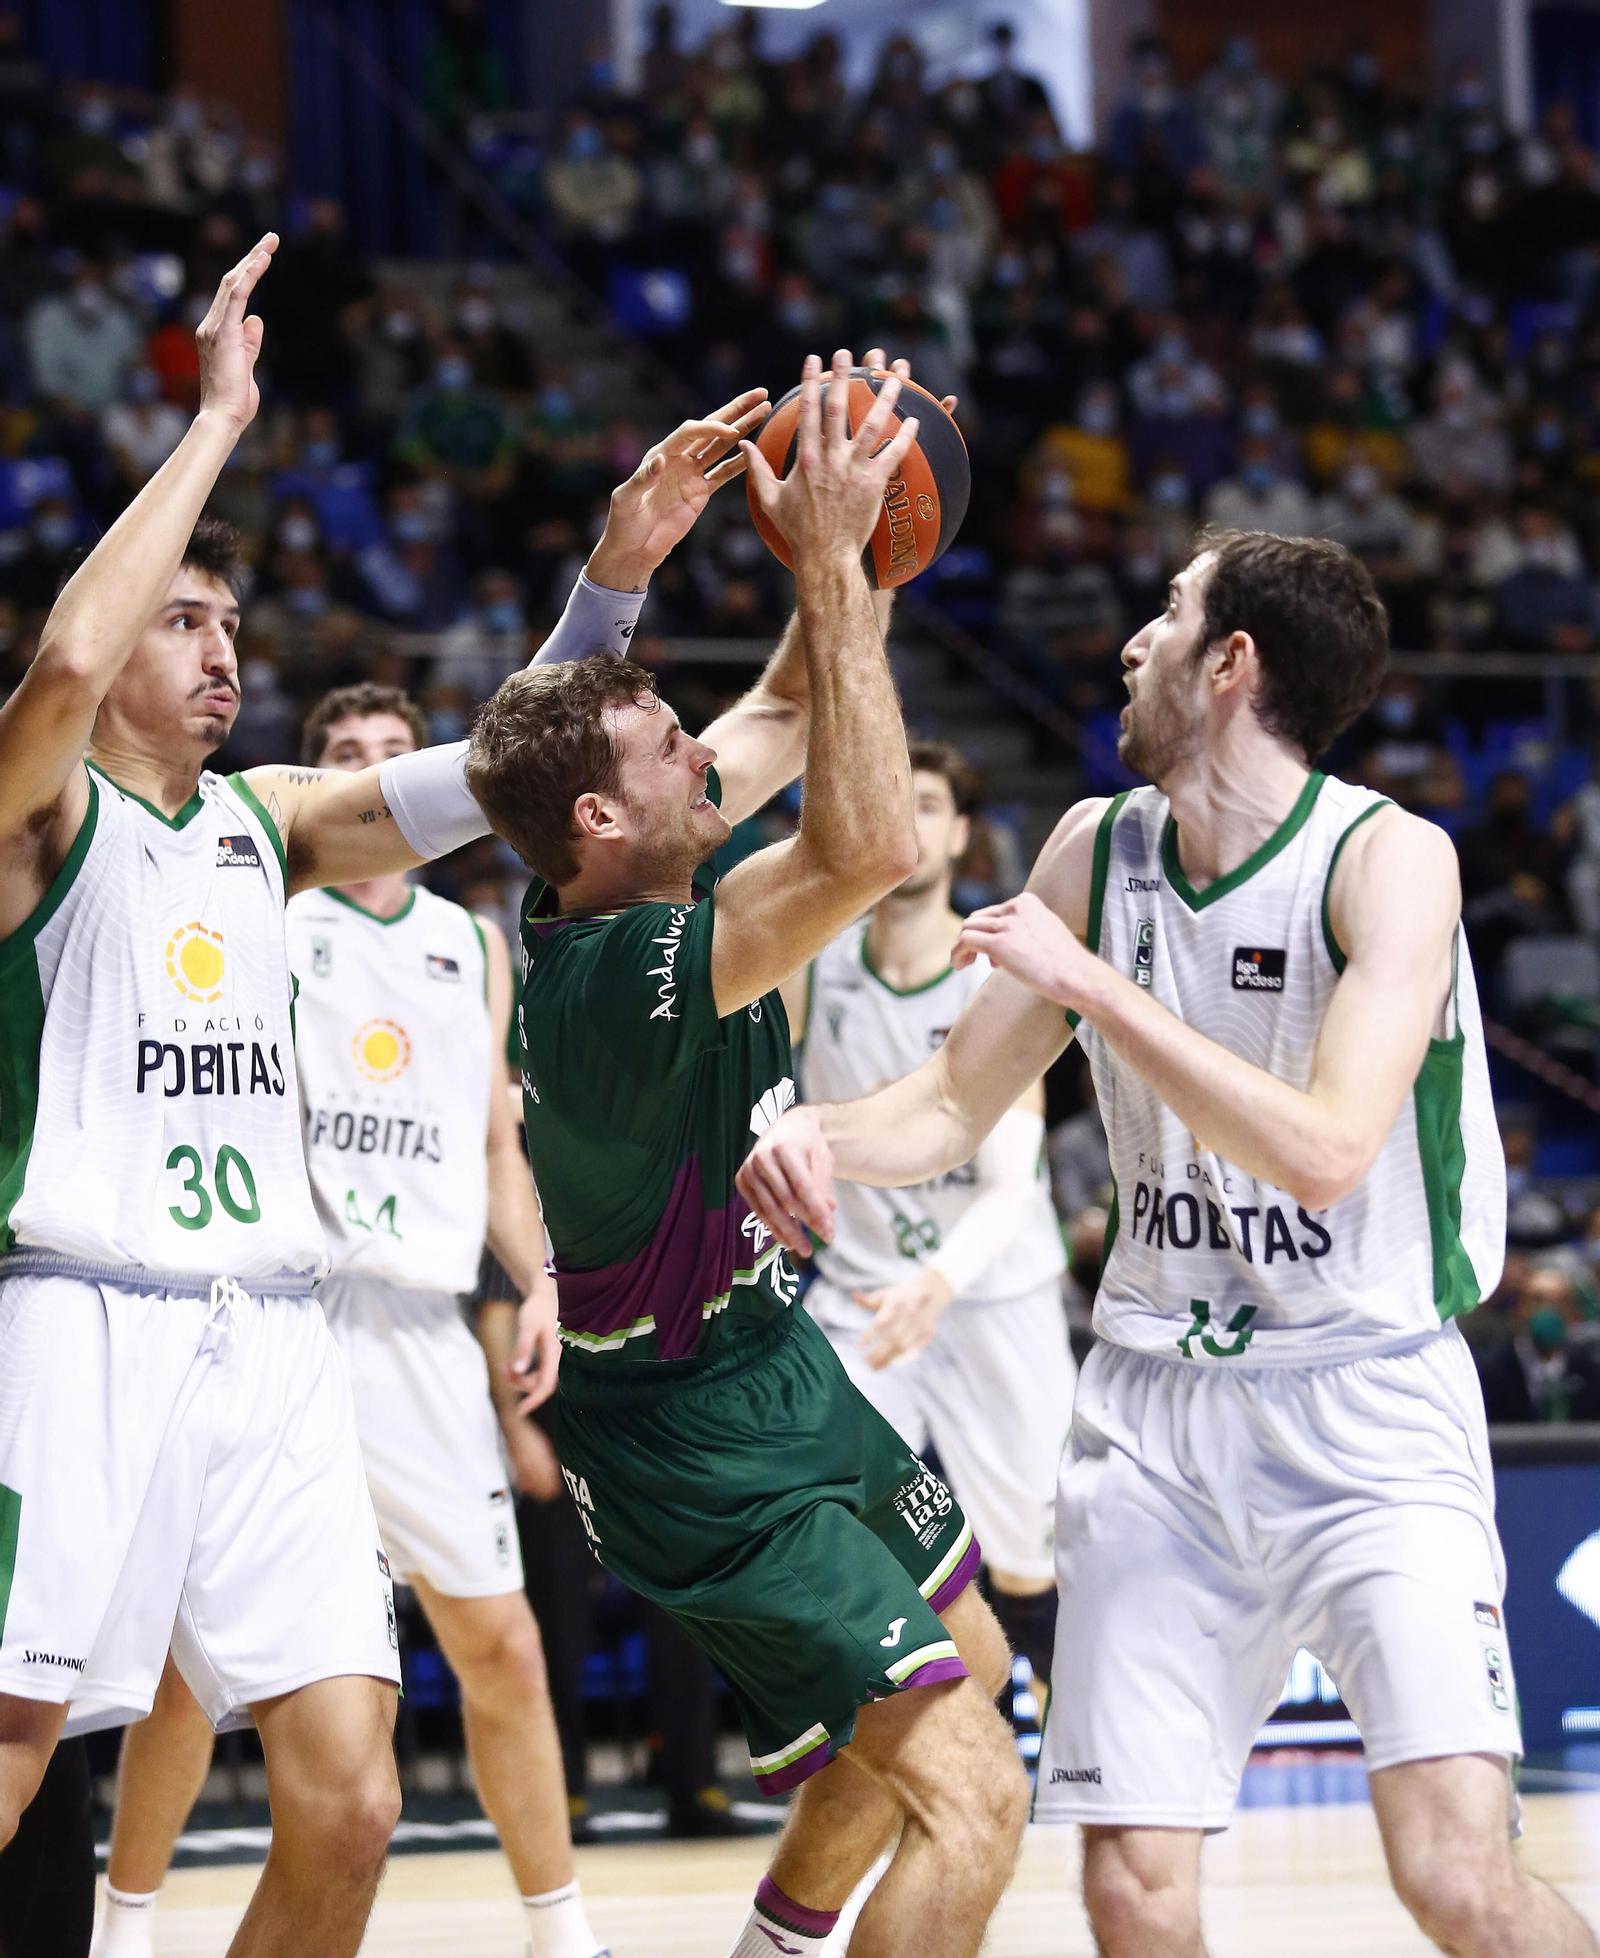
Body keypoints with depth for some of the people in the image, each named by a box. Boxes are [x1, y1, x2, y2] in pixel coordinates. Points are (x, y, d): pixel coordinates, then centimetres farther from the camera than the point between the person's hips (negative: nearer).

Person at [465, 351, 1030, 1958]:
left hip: (777, 1362, 10)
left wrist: (846, 553, -5)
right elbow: (869, 849, -42)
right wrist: (832, 564, -37)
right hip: (704, 1449, -10)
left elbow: (786, 710, 12)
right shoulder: (617, 975, -31)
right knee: (970, 1793, -18)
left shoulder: (625, 875, -4)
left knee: (968, 1661, 28)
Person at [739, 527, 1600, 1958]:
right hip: (1156, 1404, 5)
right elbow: (953, 1108, 12)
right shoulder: (1098, 850, 5)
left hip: (1367, 1402, -5)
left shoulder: (1388, 859, -13)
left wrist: (1089, 981, -24)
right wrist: (823, 1133, -10)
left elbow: (1324, 1151, -26)